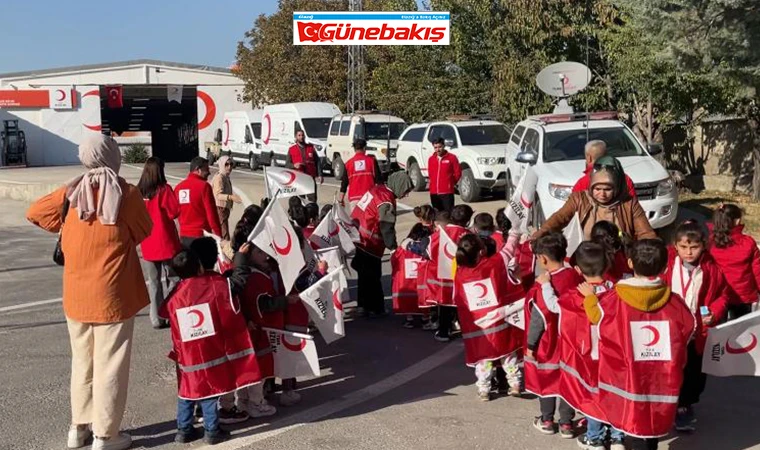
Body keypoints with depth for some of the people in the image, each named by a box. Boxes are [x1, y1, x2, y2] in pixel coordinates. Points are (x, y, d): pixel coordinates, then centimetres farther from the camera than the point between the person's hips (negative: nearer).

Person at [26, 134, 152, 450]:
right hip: (112, 294, -5)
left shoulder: (71, 191, 1)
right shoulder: (126, 192, -10)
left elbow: (34, 213, 10)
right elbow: (144, 232, 1)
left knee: (82, 361, 19)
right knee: (109, 365, 5)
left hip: (75, 294, 5)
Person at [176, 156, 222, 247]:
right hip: (201, 236, -6)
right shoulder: (204, 186, -10)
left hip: (183, 236, 6)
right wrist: (218, 235, -7)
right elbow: (211, 212, -12)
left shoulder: (179, 187, 8)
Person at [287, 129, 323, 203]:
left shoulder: (311, 147, 12)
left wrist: (320, 175, 2)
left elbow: (317, 162, 11)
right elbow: (287, 164, 7)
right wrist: (294, 165, -15)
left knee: (313, 199, -3)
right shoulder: (291, 149, 9)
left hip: (311, 177, 1)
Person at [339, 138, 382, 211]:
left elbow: (344, 183, 7)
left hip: (354, 197, 1)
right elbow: (378, 178, 0)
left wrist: (341, 199, 12)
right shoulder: (371, 160, 2)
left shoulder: (348, 163, 6)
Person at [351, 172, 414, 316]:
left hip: (358, 238, 9)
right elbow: (387, 227, -19)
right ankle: (376, 309, 9)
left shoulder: (378, 189, 8)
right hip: (368, 244, -9)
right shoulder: (386, 201, -19)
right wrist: (393, 247, -9)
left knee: (365, 274, 18)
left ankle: (366, 305, 29)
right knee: (373, 277, 1)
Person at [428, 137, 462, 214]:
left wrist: (451, 183, 7)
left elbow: (458, 173, 1)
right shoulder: (431, 159, 9)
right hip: (434, 192, 5)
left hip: (447, 192, -5)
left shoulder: (452, 157, -5)